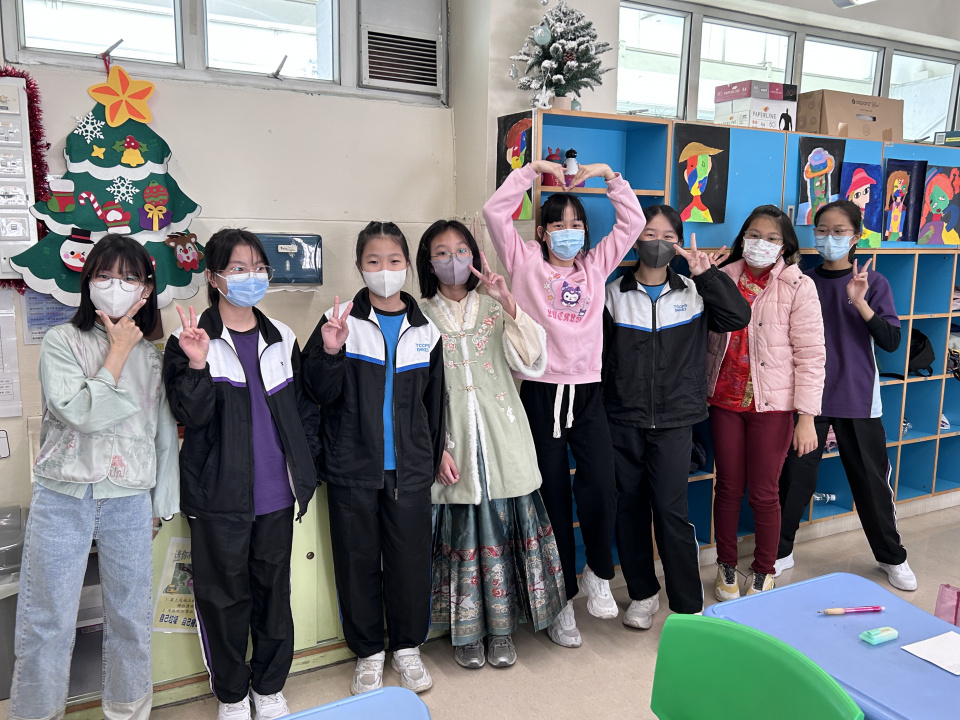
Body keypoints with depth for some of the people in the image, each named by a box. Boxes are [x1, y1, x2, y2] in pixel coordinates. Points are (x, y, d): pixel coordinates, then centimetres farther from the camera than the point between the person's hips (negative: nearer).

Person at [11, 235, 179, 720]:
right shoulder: (61, 342, -1)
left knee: (131, 619, 10)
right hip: (63, 498, -2)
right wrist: (118, 352, -9)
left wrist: (161, 503, 13)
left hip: (130, 502, 2)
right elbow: (83, 412, -16)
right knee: (46, 623, 4)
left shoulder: (151, 356, 7)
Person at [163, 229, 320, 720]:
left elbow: (303, 409, 13)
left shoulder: (282, 339, 8)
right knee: (224, 595, 8)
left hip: (276, 493, 4)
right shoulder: (191, 340, -4)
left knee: (274, 588, 13)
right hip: (220, 495, -3)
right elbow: (190, 415, -12)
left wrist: (305, 467, 6)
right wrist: (197, 365, -28)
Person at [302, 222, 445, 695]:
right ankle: (368, 654, 28)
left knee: (411, 558, 9)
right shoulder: (341, 321, -3)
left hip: (409, 469, 2)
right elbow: (321, 393, -6)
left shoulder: (425, 330, 4)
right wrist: (330, 353, -23)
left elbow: (433, 402, 11)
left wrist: (434, 457, 12)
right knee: (358, 560, 9)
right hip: (353, 467, -1)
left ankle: (408, 648, 30)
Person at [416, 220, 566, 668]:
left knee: (502, 528, 5)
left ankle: (502, 629, 22)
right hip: (452, 444, -1)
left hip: (501, 439, 1)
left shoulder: (495, 309, 8)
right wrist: (437, 448, -9)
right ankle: (466, 632, 22)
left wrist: (509, 304, -16)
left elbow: (533, 363, -6)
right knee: (462, 532, 4)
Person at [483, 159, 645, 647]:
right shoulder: (526, 262, 6)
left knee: (600, 488, -14)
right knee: (553, 498, 6)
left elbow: (632, 221, 13)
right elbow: (494, 212, -2)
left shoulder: (595, 264, 15)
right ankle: (561, 599, 21)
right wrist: (533, 169, 0)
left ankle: (598, 573, 15)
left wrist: (607, 174, 8)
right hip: (541, 392, -2)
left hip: (587, 392, 2)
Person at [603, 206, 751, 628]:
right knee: (629, 509, 9)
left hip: (674, 422, -1)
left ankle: (688, 607, 10)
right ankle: (643, 593, 28)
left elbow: (738, 317, -8)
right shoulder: (614, 294, 3)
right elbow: (598, 356, 4)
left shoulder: (693, 293, 5)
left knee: (671, 512, -5)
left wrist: (707, 273, -13)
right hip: (623, 421, 1)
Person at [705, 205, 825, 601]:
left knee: (763, 493, 7)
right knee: (728, 487, 13)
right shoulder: (723, 278, 4)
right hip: (725, 401, 3)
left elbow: (810, 355, -9)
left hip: (772, 404, -3)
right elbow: (705, 336, 11)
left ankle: (763, 572, 28)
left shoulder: (798, 287, -6)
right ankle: (726, 567, 31)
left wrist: (807, 416, -13)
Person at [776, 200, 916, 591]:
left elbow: (891, 341, -10)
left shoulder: (872, 282, -1)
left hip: (857, 397, 0)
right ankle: (780, 551, 22)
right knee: (797, 476, 5)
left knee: (871, 478, 10)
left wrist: (860, 303, -21)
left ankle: (891, 556, 31)